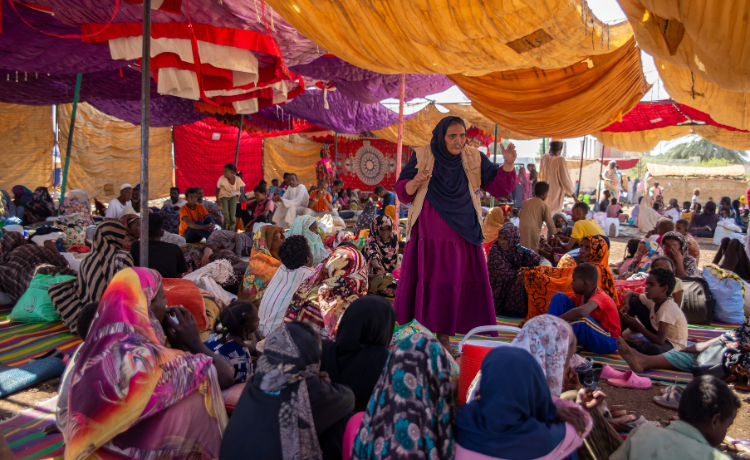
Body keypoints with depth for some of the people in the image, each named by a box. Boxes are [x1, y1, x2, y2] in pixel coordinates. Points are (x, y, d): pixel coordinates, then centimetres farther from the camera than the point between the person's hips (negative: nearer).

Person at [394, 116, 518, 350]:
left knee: (460, 286, 3)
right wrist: (416, 182, -24)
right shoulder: (422, 156, -3)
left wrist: (508, 165, -16)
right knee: (426, 284, 1)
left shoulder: (473, 158, 3)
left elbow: (500, 187, 2)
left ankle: (443, 334, 16)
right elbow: (402, 192, -3)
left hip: (462, 237, 2)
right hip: (428, 236, -2)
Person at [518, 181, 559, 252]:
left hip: (521, 228, 5)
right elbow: (549, 221, 6)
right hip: (533, 229, -5)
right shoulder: (544, 205, 4)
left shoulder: (526, 202, 18)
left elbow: (519, 215, 22)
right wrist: (554, 231, 22)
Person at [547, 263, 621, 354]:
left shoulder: (600, 296, -25)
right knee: (559, 297, -6)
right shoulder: (580, 295, 0)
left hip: (607, 342, -8)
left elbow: (581, 312, -46)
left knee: (579, 317, -39)